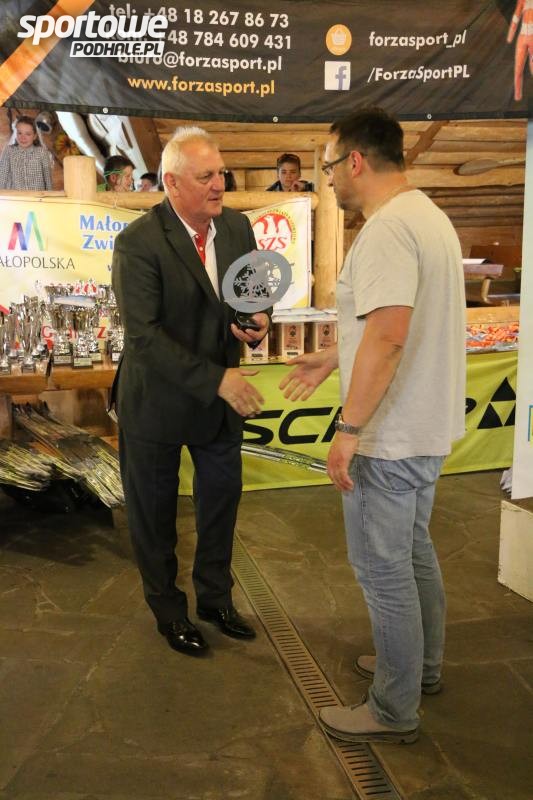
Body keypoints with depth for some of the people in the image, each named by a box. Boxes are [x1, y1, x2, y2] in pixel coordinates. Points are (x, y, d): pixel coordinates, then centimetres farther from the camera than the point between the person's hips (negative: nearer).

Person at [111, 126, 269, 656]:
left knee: (222, 499, 18)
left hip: (222, 395, 5)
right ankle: (167, 610, 37)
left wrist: (258, 321, -13)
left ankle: (214, 598, 42)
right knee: (154, 513, 13)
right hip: (157, 401, -5)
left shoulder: (238, 227, -2)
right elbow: (143, 335, -26)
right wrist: (216, 379, -30)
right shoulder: (137, 243, -20)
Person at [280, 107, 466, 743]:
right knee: (413, 550, 22)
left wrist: (348, 429, -26)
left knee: (382, 566, 2)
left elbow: (387, 337, -30)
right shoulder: (427, 215, 12)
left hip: (390, 435, -10)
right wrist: (329, 360, 22)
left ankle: (394, 710, 16)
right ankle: (422, 665, 39)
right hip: (428, 427, 10)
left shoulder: (387, 228, -20)